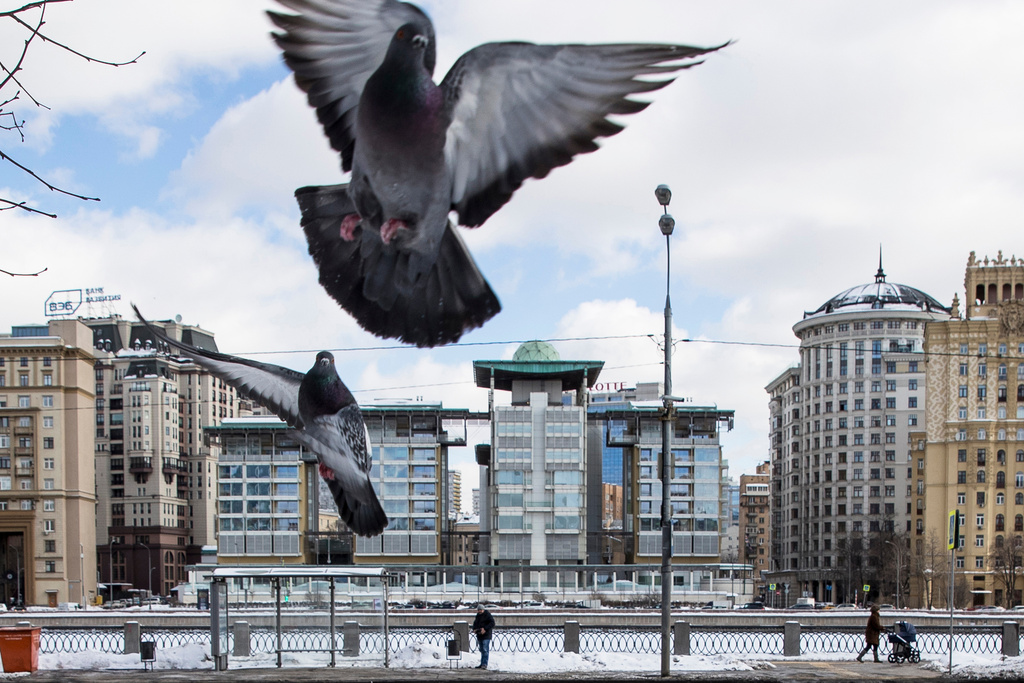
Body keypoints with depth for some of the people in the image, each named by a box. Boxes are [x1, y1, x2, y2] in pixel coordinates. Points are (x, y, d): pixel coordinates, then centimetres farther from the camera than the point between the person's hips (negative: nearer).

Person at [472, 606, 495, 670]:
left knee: (485, 650, -13)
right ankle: (482, 664, 17)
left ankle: (484, 664, -15)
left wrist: (485, 629, -22)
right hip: (479, 635, 8)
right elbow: (475, 623, 26)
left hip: (486, 635, -8)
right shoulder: (478, 615, 15)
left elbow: (492, 623, -14)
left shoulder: (487, 615, -8)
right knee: (482, 650, 12)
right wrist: (474, 629, 6)